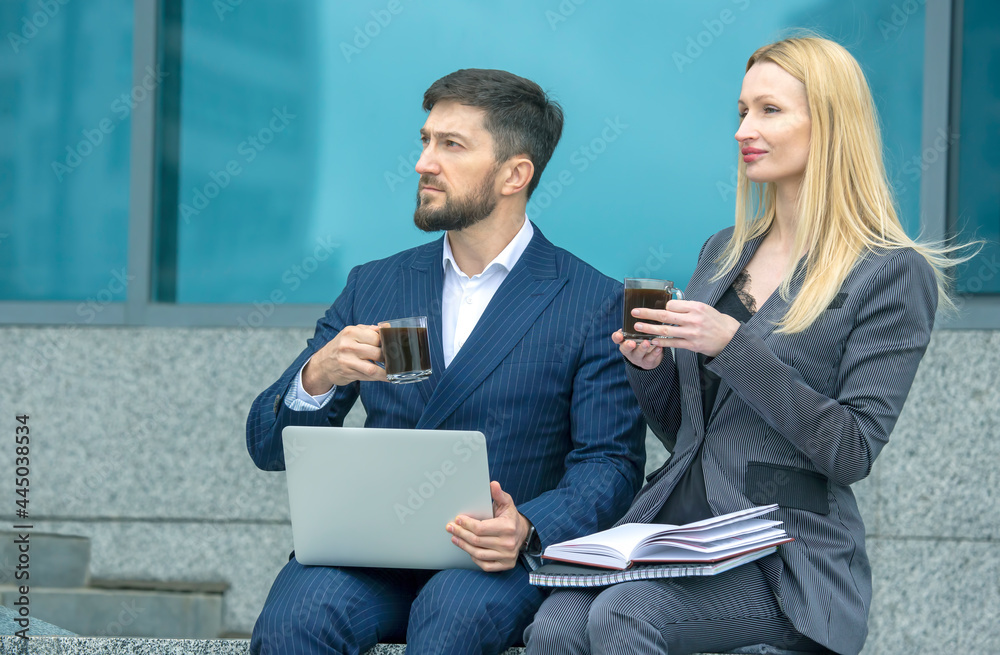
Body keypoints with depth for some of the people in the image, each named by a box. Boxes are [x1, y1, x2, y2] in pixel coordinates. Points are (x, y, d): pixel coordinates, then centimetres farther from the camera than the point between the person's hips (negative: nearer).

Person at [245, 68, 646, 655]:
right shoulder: (374, 287, 17)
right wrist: (317, 377, -11)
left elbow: (612, 463, -2)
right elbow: (269, 447, 13)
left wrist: (527, 528, -23)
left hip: (498, 562, -2)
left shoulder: (594, 304, 5)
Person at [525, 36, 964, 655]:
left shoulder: (893, 273, -3)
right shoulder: (723, 253, 17)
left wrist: (732, 347, -17)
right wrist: (651, 370, 0)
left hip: (788, 554, -5)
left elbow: (852, 452, -12)